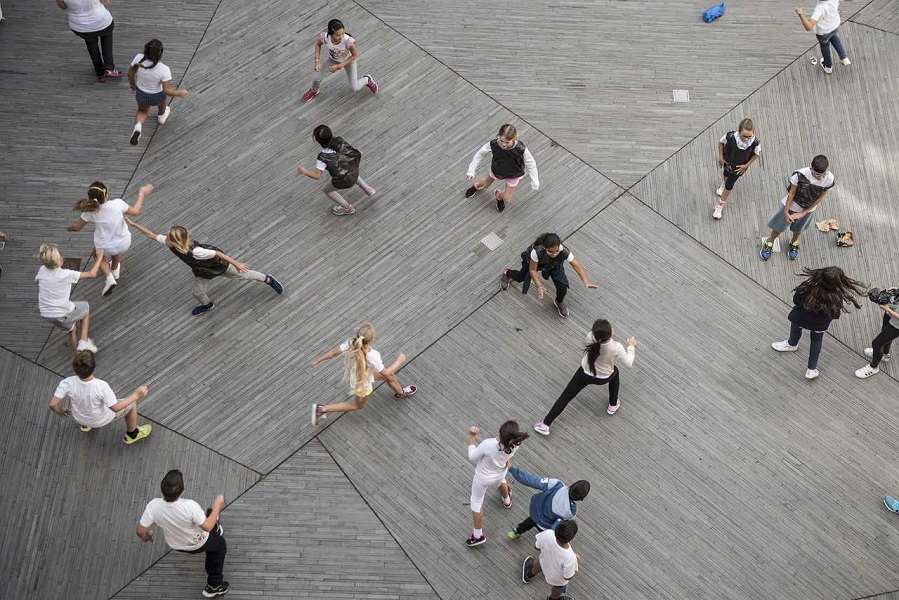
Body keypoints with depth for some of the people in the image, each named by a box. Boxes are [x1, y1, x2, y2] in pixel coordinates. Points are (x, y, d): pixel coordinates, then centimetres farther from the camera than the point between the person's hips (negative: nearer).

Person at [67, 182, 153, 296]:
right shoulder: (118, 204, -29)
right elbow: (135, 211, -10)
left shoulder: (90, 211, -23)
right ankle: (115, 271, 61)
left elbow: (76, 227, -6)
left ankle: (109, 279, 15)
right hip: (124, 244, 1)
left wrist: (69, 228, 18)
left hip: (105, 248, -1)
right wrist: (141, 195, 3)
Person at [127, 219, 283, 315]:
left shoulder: (195, 251, -47)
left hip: (219, 265, -6)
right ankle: (207, 305, 55)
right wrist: (133, 224, -16)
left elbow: (217, 253, -37)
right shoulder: (170, 243, -28)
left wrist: (236, 263, -30)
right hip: (202, 271, 6)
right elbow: (152, 235, -15)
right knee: (198, 292, 20)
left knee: (242, 274, 15)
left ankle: (268, 280, 40)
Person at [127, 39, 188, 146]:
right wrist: (180, 93, -9)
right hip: (157, 97, -2)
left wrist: (132, 84, 11)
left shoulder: (138, 58, -28)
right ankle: (161, 116, 65)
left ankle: (137, 126, 4)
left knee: (142, 111, 32)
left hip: (140, 94, 2)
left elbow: (130, 73, -10)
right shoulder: (164, 70, -36)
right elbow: (167, 90, -28)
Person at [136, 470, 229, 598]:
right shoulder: (190, 506, -42)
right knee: (220, 545, 28)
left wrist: (146, 537, 3)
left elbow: (141, 531, -20)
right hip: (198, 544, -4)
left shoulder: (153, 506, -33)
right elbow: (207, 527, -28)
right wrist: (217, 506, -16)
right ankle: (214, 586, 33)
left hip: (175, 545, 4)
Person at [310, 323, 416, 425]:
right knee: (358, 405, 27)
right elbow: (385, 373, -29)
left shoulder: (351, 343, -29)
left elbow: (334, 352, -14)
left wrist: (318, 360, 2)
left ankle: (401, 392, 56)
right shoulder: (372, 356, -44)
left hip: (355, 373, 6)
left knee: (391, 375, 23)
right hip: (363, 384, -6)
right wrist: (399, 361, -15)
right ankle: (321, 409, 25)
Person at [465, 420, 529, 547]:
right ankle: (507, 500, 72)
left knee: (476, 502, 21)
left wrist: (472, 437, -21)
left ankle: (478, 535, 36)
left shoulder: (488, 444, -44)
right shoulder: (515, 443, -31)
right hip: (500, 474, 4)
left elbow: (472, 457, -24)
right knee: (500, 481, 41)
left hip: (483, 477, -4)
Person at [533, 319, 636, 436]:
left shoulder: (590, 338, -33)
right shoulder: (616, 347, -37)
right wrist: (631, 347, -3)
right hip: (603, 378, 0)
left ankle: (545, 425, 15)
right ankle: (613, 406, 51)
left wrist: (605, 333, -4)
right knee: (615, 371, 36)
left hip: (585, 374, 0)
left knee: (566, 397, 12)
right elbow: (628, 362, -18)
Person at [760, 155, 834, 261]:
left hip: (808, 209, 2)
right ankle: (769, 243, 49)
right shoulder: (800, 175, -38)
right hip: (792, 205, -2)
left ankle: (794, 243, 61)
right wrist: (786, 212, -15)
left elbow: (820, 198, -16)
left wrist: (803, 213, -14)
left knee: (798, 228, 29)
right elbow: (792, 193, -22)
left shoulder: (829, 179, -30)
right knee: (779, 226, 19)